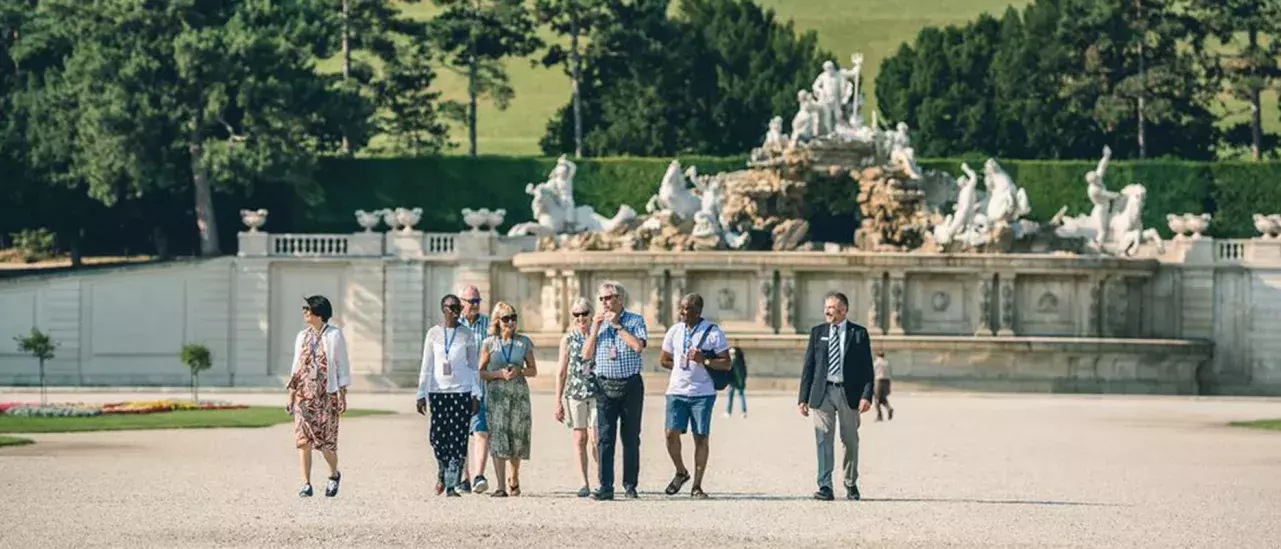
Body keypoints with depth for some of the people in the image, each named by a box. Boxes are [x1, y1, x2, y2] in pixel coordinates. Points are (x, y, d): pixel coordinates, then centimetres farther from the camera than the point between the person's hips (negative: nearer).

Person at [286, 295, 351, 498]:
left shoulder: (334, 335, 0)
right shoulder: (302, 336, 12)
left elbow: (342, 366, 0)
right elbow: (296, 367, 14)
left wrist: (342, 395, -5)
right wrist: (291, 394, 8)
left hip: (327, 394, -4)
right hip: (304, 393, 4)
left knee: (325, 439, -3)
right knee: (303, 438, -6)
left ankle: (334, 475, 24)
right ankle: (306, 484, -4)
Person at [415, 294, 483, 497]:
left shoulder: (467, 335, 5)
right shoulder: (434, 333, 5)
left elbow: (473, 366, 8)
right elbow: (426, 366, 7)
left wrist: (476, 394, 2)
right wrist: (421, 394, 3)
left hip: (462, 391, -1)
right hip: (438, 391, 1)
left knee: (458, 438, -5)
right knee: (438, 436, -2)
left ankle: (452, 485, -3)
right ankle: (442, 473, 26)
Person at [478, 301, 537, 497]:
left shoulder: (523, 342, 7)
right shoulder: (489, 343, 3)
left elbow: (533, 370, 11)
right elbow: (480, 372, 4)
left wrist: (519, 371, -8)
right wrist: (499, 373, -12)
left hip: (519, 393, 2)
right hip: (496, 393, -2)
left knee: (517, 436, 4)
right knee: (498, 437, -11)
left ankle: (514, 479, 30)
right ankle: (501, 486, -14)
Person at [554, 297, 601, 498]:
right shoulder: (568, 339, 8)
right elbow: (562, 372, 9)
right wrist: (558, 401, 7)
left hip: (597, 392, -2)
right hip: (574, 391, 2)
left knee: (595, 439, -10)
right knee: (580, 438, 3)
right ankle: (585, 483, 9)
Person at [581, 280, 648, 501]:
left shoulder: (635, 321, 2)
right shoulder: (598, 324, 12)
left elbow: (638, 345, -16)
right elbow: (586, 354, 5)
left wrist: (617, 325, -11)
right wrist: (596, 328, -3)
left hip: (631, 385, -2)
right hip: (605, 385, 2)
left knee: (631, 437, 4)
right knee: (604, 437, -7)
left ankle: (630, 485, 12)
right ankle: (605, 487, -10)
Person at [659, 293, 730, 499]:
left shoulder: (713, 333, -2)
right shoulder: (674, 331, 9)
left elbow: (726, 364, -3)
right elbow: (664, 360, 20)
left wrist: (704, 360, -17)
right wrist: (683, 367, 8)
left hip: (702, 392, -3)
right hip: (677, 390, 3)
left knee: (701, 437, -1)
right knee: (672, 433, -8)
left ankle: (697, 486, 5)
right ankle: (681, 472, 17)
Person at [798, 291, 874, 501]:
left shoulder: (858, 333, 2)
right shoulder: (818, 332, 8)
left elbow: (867, 367, -1)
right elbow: (808, 366, 8)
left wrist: (866, 395, -12)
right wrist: (803, 397, 2)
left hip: (848, 393, -1)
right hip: (822, 392, 1)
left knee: (850, 441, 8)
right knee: (823, 440, -6)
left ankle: (851, 485, 23)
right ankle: (825, 487, -7)